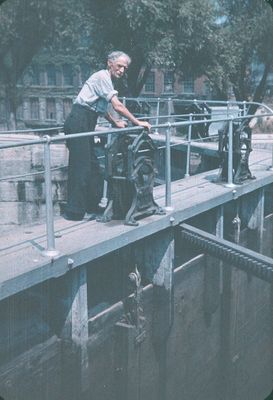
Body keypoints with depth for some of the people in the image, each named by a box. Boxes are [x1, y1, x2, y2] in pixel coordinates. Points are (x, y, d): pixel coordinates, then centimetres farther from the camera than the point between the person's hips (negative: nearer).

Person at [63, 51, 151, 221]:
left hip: (85, 125, 10)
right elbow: (118, 106, -17)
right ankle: (74, 211, -5)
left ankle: (92, 206, 22)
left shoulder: (107, 80, 20)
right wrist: (137, 122, -11)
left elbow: (102, 108, 27)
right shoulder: (103, 77, -11)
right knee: (81, 166, -9)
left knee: (93, 167, 13)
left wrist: (116, 122, 17)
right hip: (79, 123, -10)